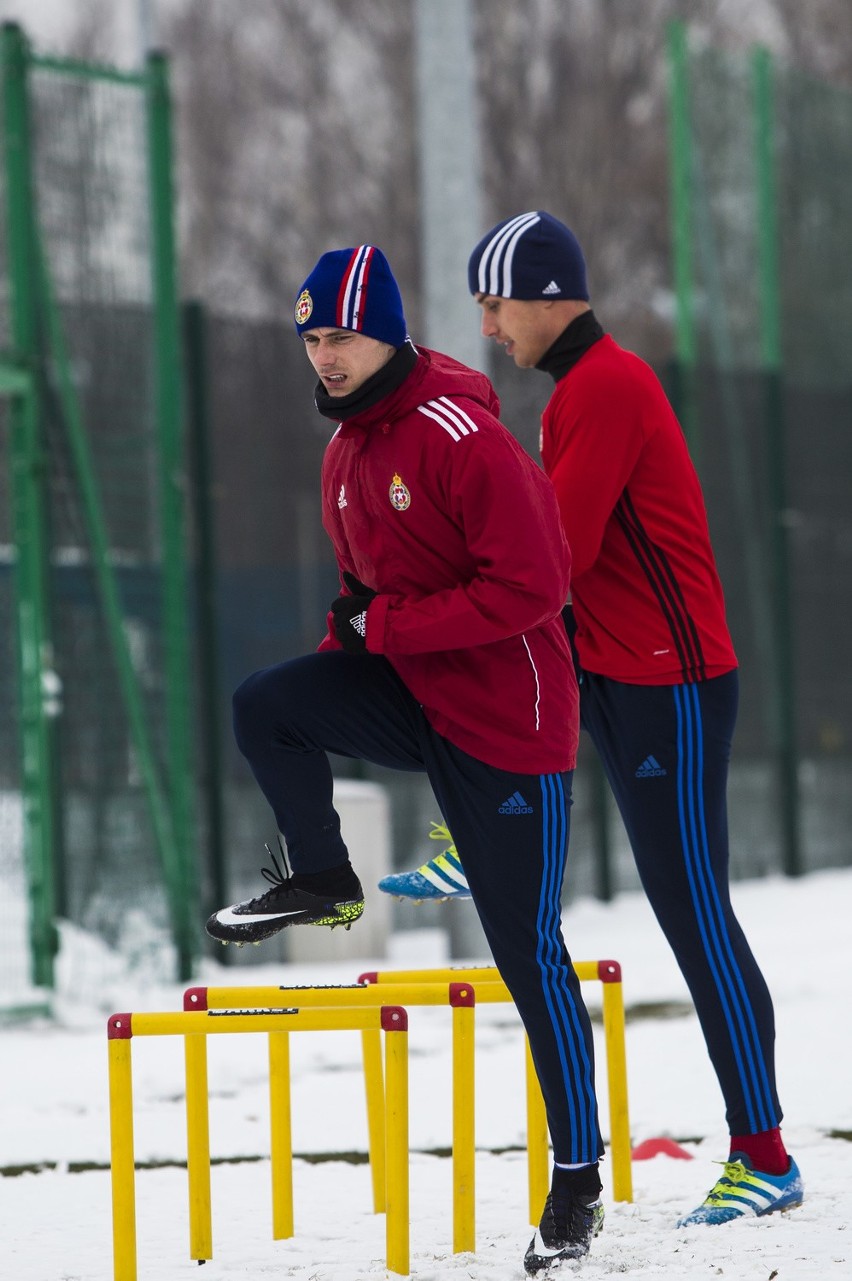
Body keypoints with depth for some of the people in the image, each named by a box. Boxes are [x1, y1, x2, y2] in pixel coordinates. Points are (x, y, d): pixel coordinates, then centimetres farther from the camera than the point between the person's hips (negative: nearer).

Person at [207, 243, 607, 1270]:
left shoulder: (462, 437, -20)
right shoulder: (346, 448, 7)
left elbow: (532, 586, -25)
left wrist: (384, 624, -20)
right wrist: (350, 636, 4)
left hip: (506, 719, -7)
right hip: (406, 695, 7)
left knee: (526, 949, -3)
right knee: (265, 706, -17)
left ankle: (578, 1178, 7)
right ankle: (321, 883, 7)